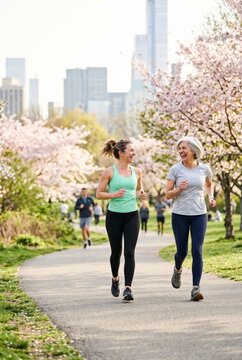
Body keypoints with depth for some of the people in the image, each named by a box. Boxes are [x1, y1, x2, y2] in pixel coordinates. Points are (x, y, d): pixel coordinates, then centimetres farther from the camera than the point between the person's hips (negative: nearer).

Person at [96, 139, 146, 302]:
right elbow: (99, 193, -3)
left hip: (132, 216, 2)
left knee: (130, 252, -10)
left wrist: (141, 195, -1)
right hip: (114, 216, -2)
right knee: (116, 252, 11)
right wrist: (114, 194, -19)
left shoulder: (137, 171, 5)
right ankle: (115, 279, 39)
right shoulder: (109, 172, -6)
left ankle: (128, 288, -12)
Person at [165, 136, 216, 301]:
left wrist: (211, 197, 5)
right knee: (182, 251, 7)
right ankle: (178, 269, 42)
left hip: (199, 215, 1)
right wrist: (178, 189, -21)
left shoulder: (204, 168, 1)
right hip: (180, 215, 0)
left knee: (197, 251, -11)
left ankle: (196, 288, -11)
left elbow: (209, 184, 24)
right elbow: (167, 195, -1)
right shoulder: (176, 169, -4)